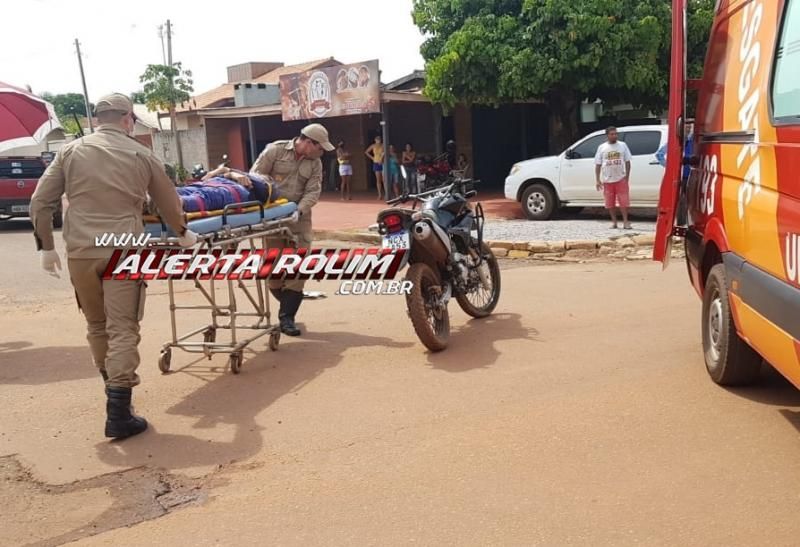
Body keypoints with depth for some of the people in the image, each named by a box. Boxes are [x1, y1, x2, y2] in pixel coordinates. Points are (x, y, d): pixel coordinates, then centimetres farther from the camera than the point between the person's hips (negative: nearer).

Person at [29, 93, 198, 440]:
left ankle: (115, 390, 34)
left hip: (80, 252, 3)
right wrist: (183, 233, 33)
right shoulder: (141, 155, 7)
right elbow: (168, 202, 17)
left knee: (97, 326, 18)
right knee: (122, 330, -2)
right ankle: (118, 414, -5)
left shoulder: (71, 152, 9)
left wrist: (45, 245, 15)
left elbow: (40, 203, 6)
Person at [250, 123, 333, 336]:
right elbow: (255, 177, -6)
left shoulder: (315, 163, 5)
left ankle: (287, 317, -1)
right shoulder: (275, 150, -5)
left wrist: (299, 210, -21)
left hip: (299, 216, 3)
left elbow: (313, 192, -4)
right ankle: (288, 304, 23)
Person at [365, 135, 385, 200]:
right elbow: (366, 152, 15)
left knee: (384, 180, -7)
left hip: (383, 164, -2)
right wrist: (372, 158, 7)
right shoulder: (373, 146, 3)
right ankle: (380, 195, 6)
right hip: (376, 164, 3)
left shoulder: (383, 146, -5)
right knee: (378, 180, 2)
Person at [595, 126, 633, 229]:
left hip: (621, 178, -1)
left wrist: (627, 176, -1)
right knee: (610, 202, 5)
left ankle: (625, 221, 2)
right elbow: (598, 164, 4)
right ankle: (614, 222, 16)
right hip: (607, 180, 1)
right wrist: (598, 180, -2)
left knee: (624, 201, -4)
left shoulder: (622, 145, 5)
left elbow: (627, 162, 7)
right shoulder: (602, 147, 4)